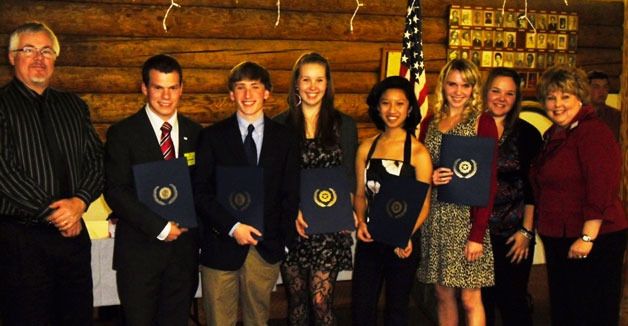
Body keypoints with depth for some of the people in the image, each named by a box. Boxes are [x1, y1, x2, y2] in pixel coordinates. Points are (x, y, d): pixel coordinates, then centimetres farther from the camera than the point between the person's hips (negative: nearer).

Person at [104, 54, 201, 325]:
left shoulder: (194, 133, 8)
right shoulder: (122, 133, -3)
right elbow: (115, 191, -11)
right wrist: (160, 227, -15)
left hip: (184, 248, 3)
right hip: (139, 250, -3)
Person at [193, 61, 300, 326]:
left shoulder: (284, 138, 6)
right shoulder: (212, 136, 1)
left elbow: (290, 194, 7)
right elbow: (200, 192, -3)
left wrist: (285, 241, 2)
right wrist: (232, 227, -13)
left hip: (266, 248, 1)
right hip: (221, 247, -1)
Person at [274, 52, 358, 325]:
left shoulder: (344, 125, 6)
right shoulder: (280, 125, 6)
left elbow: (349, 178, 6)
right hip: (290, 226, 1)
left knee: (321, 301, -6)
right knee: (296, 302, 9)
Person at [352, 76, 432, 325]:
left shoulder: (418, 152, -8)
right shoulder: (366, 148, 3)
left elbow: (424, 204, -8)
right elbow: (360, 194, 10)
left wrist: (407, 235, -24)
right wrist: (361, 221, -8)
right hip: (370, 239, 3)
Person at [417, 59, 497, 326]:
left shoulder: (482, 122, -4)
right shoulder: (430, 122, 10)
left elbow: (488, 182, -8)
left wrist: (478, 234, -14)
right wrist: (429, 178, -8)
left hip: (467, 216, -4)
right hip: (435, 217, 4)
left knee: (470, 299, 1)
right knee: (443, 295, 11)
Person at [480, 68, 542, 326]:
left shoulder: (527, 134, 0)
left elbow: (533, 187, -1)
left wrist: (527, 231, -4)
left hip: (514, 232, -1)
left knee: (513, 300, 4)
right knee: (481, 299, 8)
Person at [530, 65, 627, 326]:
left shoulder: (593, 132, -15)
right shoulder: (553, 135, 13)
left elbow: (602, 191, -23)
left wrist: (587, 237, -24)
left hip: (592, 241, -9)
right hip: (558, 240, 9)